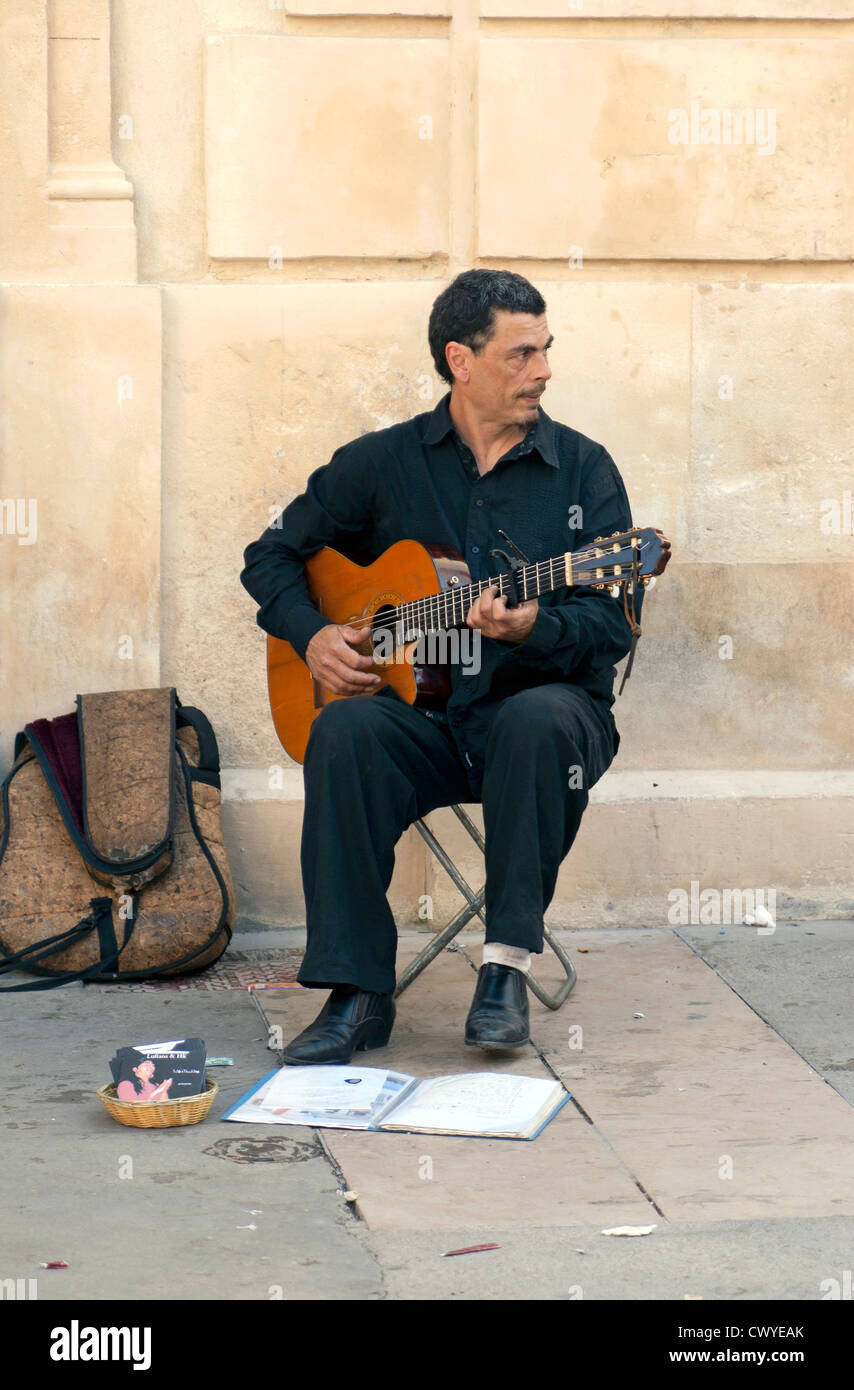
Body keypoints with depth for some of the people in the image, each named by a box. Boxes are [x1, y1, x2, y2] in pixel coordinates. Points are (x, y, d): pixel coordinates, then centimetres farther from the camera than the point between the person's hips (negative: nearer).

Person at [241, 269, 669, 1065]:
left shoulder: (583, 469, 4)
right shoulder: (382, 463, 8)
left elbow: (610, 630, -3)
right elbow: (272, 555, 16)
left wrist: (534, 628, -24)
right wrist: (312, 636, -2)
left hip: (539, 701, -1)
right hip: (421, 711, 1)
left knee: (541, 719, -37)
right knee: (345, 732, -31)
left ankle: (508, 964, -25)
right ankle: (357, 994, -27)